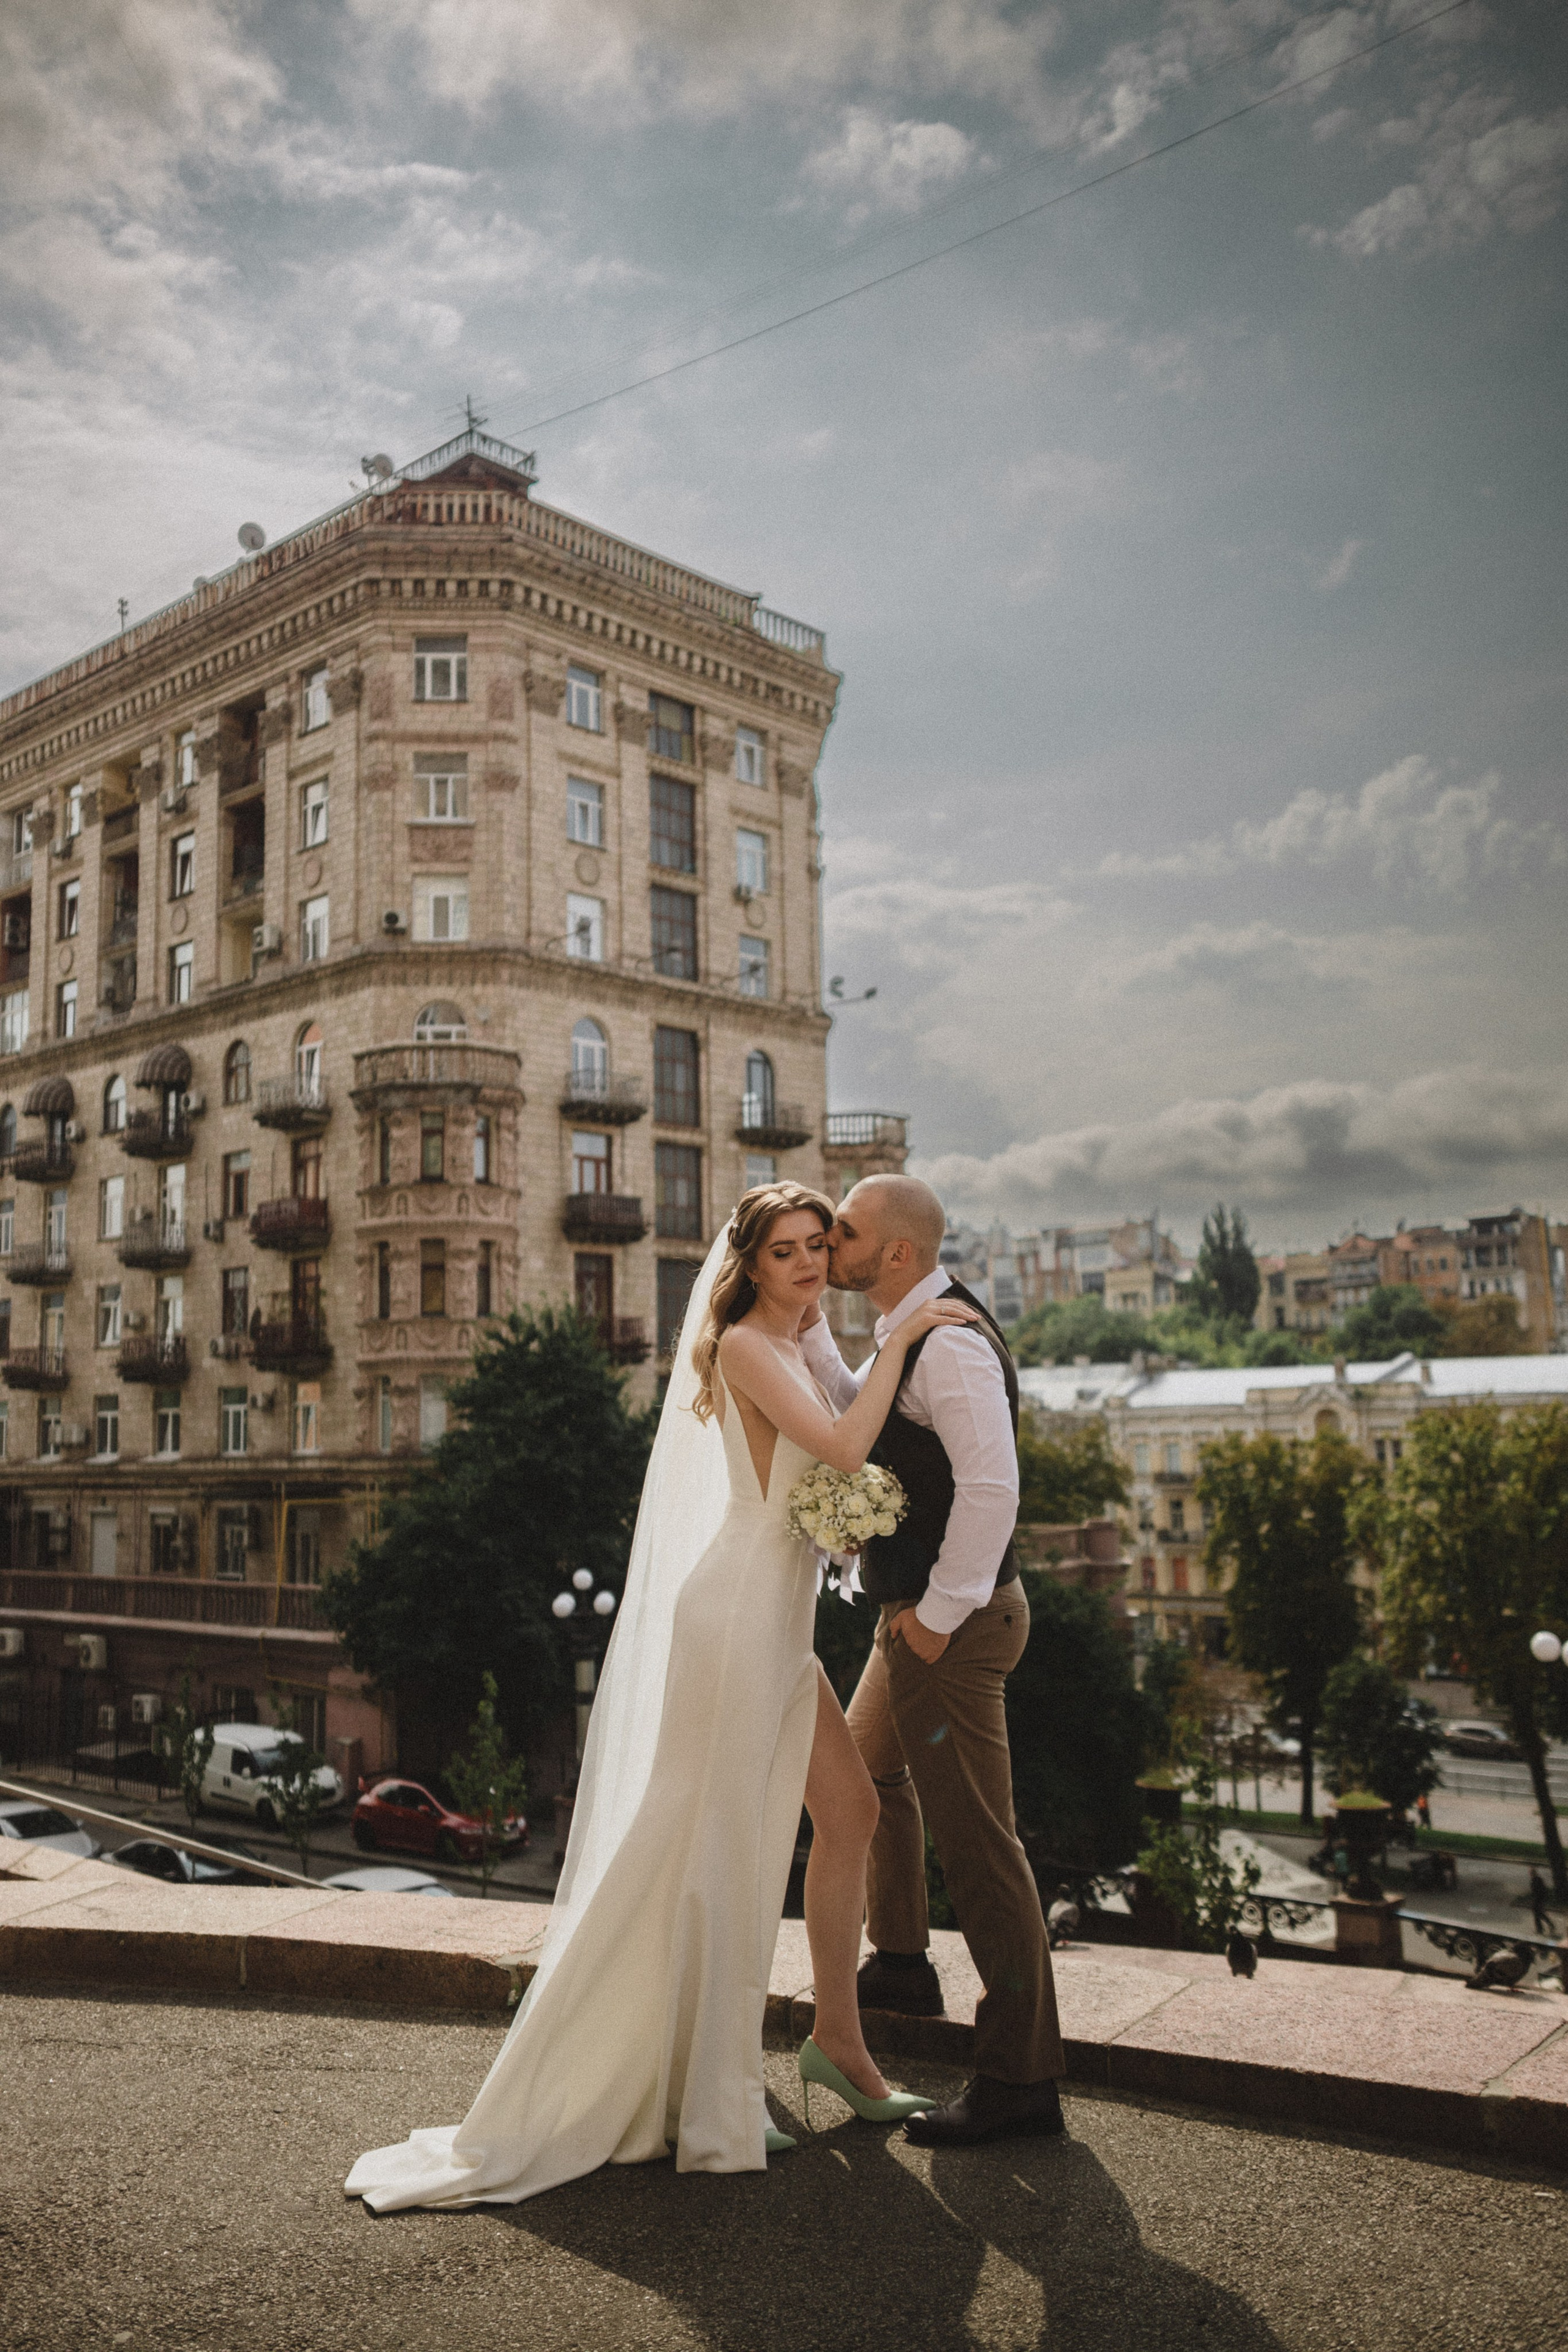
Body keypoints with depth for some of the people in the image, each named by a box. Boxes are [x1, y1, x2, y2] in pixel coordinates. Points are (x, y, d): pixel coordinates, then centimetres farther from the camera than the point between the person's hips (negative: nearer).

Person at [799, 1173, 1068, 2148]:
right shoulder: (910, 1331, 9)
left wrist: (938, 1614, -23)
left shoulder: (949, 1344, -23)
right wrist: (811, 1331, 10)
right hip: (918, 1611, 11)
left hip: (949, 1626, -11)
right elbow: (857, 1415, 23)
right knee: (872, 1771, 29)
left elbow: (992, 1487, -31)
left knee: (976, 1840, -3)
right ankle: (901, 1963, 47)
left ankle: (1022, 2076, 8)